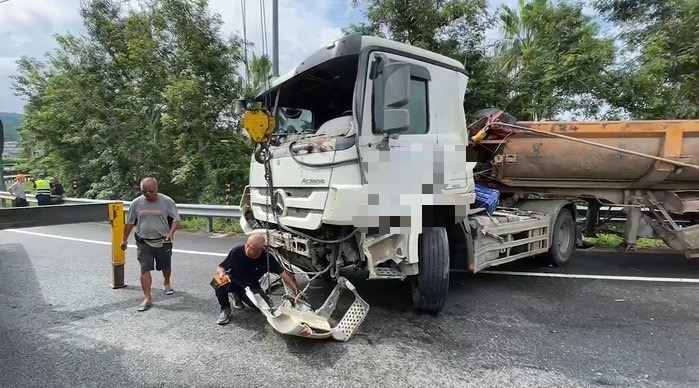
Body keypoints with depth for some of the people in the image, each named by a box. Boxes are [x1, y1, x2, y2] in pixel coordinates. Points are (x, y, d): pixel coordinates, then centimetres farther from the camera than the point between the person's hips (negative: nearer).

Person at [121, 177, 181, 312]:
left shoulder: (167, 201, -10)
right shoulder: (136, 203, -3)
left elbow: (176, 219, -7)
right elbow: (129, 222, 7)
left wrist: (171, 233, -23)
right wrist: (125, 239, 11)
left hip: (163, 242, -1)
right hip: (143, 243, 1)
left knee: (166, 266, 17)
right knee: (145, 270, -4)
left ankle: (166, 283, 46)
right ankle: (147, 298, 2)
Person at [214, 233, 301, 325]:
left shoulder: (267, 258, -24)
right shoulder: (237, 251, -26)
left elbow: (283, 273, -19)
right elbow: (220, 267, -15)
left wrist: (296, 290, -27)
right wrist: (221, 273, -40)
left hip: (251, 287, 2)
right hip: (234, 282, -2)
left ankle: (238, 295, 13)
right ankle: (225, 310, -5)